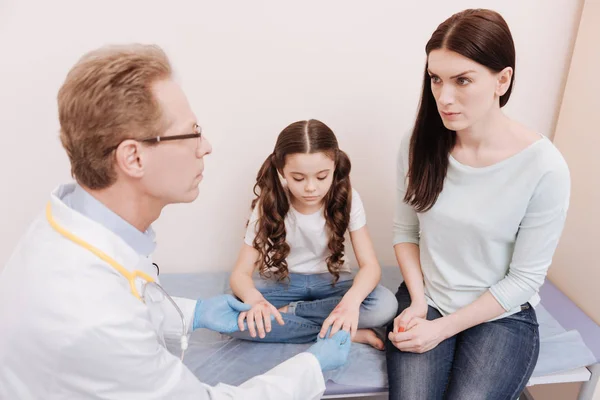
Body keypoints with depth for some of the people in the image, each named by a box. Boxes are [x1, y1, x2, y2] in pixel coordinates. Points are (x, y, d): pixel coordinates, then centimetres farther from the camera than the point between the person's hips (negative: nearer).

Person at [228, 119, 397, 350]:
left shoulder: (347, 199, -16)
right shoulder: (269, 204, -17)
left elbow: (370, 265, -20)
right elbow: (240, 273, -17)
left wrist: (351, 300, -43)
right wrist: (253, 298, -42)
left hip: (331, 281, 0)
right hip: (281, 283, 0)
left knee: (385, 306, -29)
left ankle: (287, 312, -16)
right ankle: (349, 333, -23)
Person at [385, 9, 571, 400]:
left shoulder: (544, 167, -19)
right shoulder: (419, 145, -9)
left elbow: (525, 279, -12)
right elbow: (406, 232, 2)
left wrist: (443, 327, -13)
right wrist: (418, 303, -9)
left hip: (502, 315, -1)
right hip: (424, 302, 2)